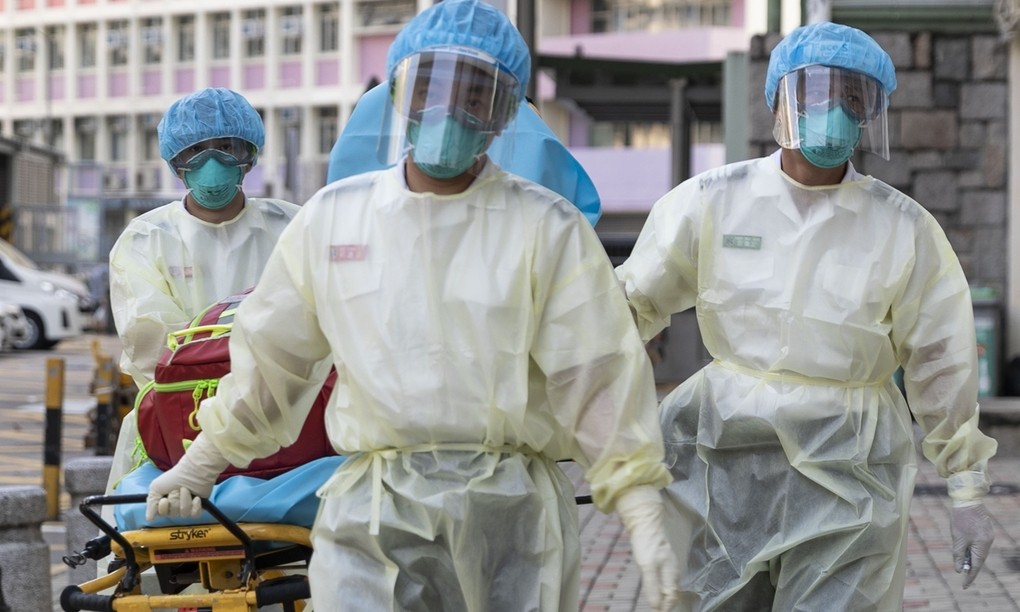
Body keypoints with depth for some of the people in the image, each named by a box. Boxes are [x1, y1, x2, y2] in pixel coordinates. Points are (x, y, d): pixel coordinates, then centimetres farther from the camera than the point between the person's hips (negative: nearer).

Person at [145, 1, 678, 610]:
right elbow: (270, 355, 19)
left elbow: (599, 375, -2)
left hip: (512, 513, -1)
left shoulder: (547, 228, 1)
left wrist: (645, 518, -7)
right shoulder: (333, 216, 9)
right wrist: (201, 463, 25)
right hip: (373, 514, 1)